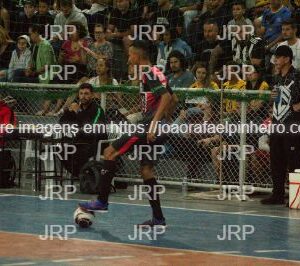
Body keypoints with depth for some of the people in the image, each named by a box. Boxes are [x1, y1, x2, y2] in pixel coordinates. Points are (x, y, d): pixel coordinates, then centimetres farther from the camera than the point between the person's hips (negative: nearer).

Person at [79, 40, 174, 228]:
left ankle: (102, 201, -3)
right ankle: (158, 218, 10)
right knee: (146, 169, 11)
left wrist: (154, 123, -29)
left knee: (110, 153, -6)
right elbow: (169, 96, 28)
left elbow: (166, 96, -25)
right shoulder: (152, 73, 17)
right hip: (150, 129, 10)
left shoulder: (149, 74, -12)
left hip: (149, 129, -10)